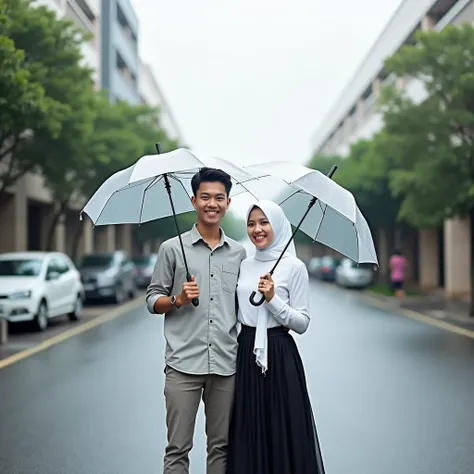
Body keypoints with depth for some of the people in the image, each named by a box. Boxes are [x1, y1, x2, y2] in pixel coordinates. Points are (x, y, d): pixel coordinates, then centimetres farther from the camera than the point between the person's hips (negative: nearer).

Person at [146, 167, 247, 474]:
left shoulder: (238, 253, 11)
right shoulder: (172, 248, 3)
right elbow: (152, 300, 6)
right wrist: (178, 300, -12)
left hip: (226, 365, 3)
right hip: (184, 364, -2)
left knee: (220, 446, 8)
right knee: (178, 448, 0)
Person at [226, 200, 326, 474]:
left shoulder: (294, 267, -7)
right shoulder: (244, 266, 10)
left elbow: (302, 323, -9)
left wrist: (273, 299, -20)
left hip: (279, 355, -5)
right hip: (247, 352, 5)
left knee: (281, 431, 0)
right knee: (249, 432, 10)